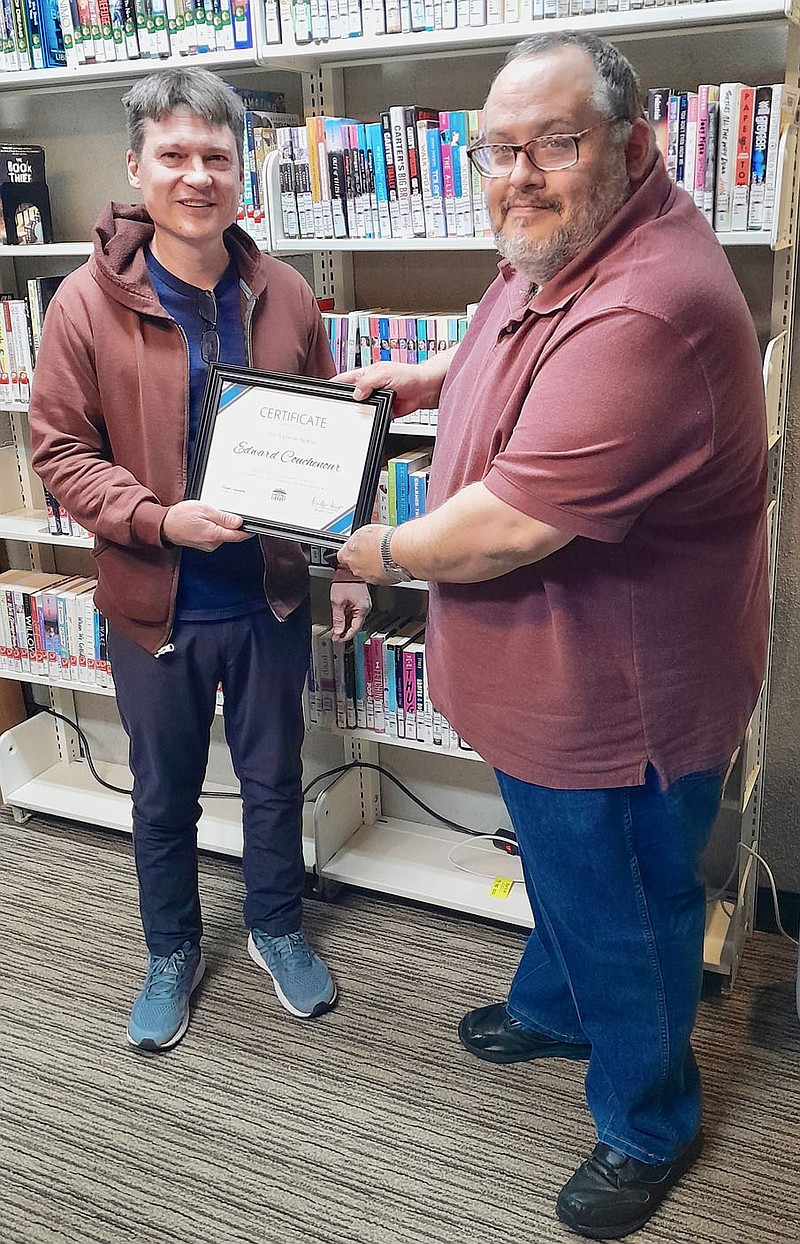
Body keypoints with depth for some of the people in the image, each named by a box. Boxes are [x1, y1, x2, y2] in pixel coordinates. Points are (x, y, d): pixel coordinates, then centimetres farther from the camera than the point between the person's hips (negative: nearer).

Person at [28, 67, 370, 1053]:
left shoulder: (282, 295, -3)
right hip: (155, 604, -1)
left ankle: (276, 928, 44)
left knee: (274, 777, 19)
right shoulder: (87, 302, -10)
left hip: (270, 597, 2)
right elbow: (59, 450, -8)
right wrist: (161, 520, -23)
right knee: (163, 794, 17)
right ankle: (172, 952, 41)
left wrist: (345, 562, 1)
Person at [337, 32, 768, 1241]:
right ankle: (555, 1008, 57)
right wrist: (438, 376, 10)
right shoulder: (558, 250, 2)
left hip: (616, 700, -10)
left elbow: (514, 524, -33)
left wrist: (387, 553, -15)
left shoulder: (643, 313, -33)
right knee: (561, 867, 30)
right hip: (552, 678, 10)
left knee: (623, 909, 13)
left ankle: (648, 1123, 40)